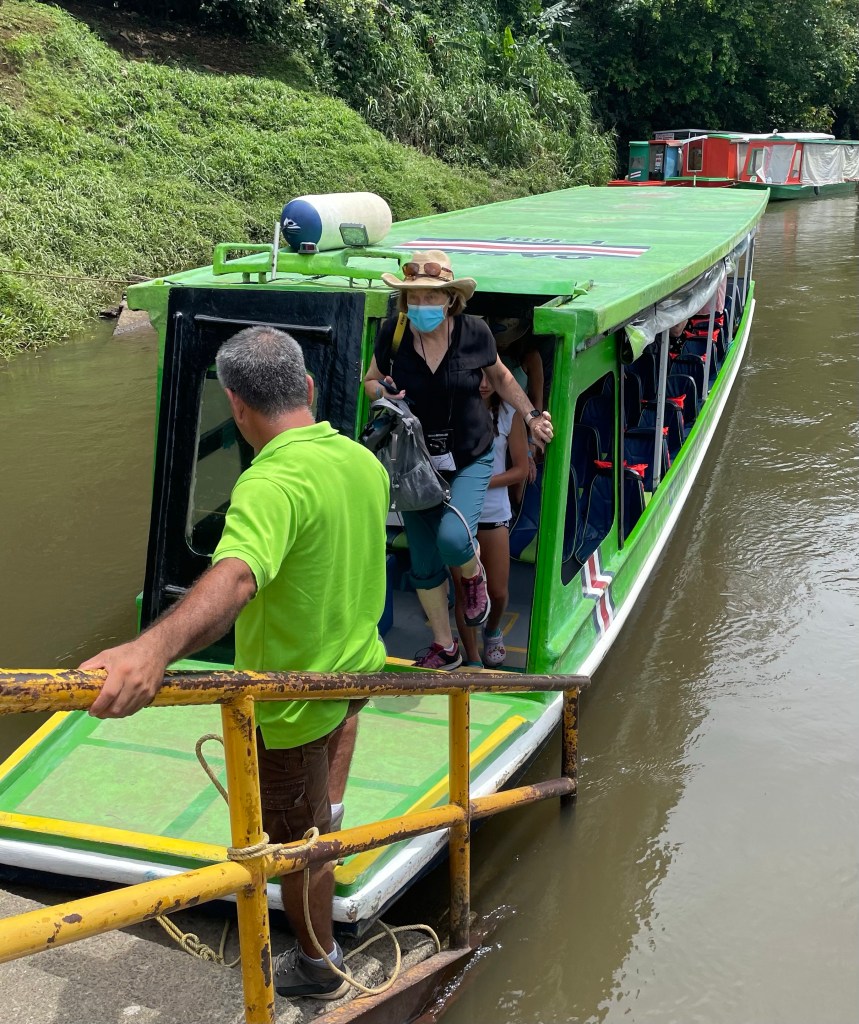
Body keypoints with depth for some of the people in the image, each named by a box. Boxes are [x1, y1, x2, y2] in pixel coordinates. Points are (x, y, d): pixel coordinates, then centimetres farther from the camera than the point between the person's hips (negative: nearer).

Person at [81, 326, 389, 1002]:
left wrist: (154, 648, -68)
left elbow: (237, 576, -52)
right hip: (358, 667, 7)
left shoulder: (273, 484, -33)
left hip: (293, 700, -7)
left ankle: (319, 966, 36)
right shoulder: (363, 459, -5)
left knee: (295, 841, 16)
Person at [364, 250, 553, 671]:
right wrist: (384, 394, -17)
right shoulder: (392, 333, -12)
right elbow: (370, 380, 5)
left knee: (452, 537, -27)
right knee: (424, 565, 9)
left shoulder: (474, 332, -13)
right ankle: (445, 648, 32)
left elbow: (500, 375, 8)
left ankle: (474, 575, 13)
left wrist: (531, 415, 0)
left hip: (469, 458, -2)